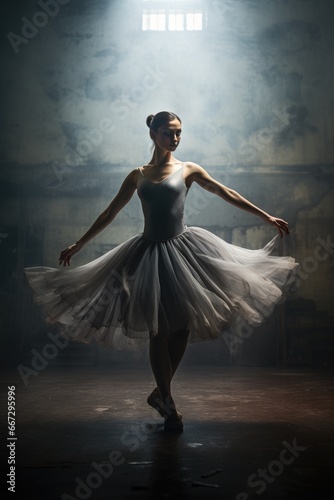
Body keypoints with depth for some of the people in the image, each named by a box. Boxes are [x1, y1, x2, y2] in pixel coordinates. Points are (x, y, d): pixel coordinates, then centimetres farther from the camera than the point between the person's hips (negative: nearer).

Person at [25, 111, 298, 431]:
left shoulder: (188, 170, 5)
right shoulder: (138, 175, 8)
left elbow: (227, 194, 5)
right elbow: (109, 213, 12)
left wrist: (267, 217, 3)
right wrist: (78, 245, 13)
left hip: (182, 250, 0)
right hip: (149, 253, 0)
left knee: (182, 327, -1)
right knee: (158, 331, 0)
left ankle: (160, 393, 20)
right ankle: (167, 404, 13)